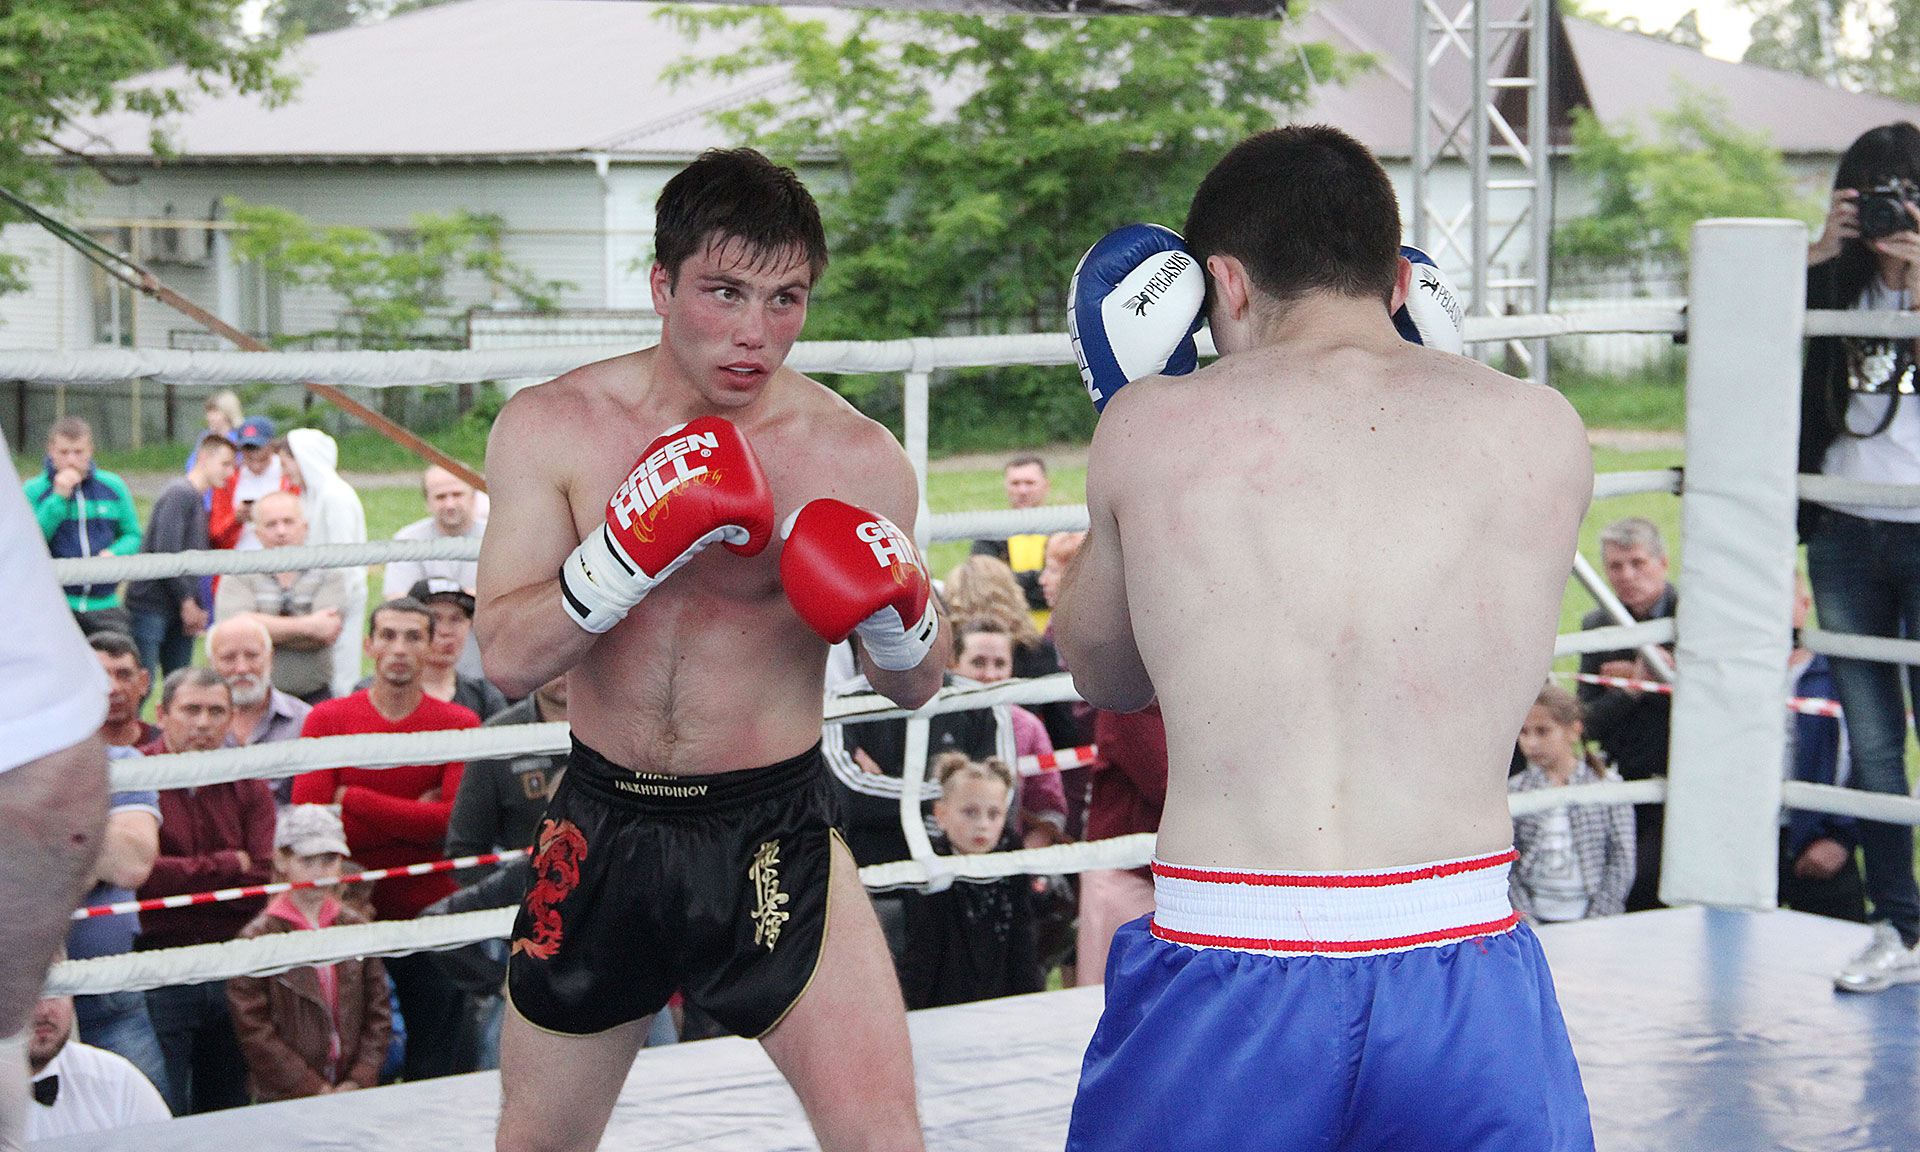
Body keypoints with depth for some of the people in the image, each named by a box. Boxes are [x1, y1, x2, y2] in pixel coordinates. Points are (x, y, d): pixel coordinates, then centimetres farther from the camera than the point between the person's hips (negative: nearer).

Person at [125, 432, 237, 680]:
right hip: (151, 606, -9)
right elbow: (166, 551, -19)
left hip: (182, 612, 9)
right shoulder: (179, 494, -10)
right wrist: (187, 601, -12)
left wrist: (199, 607, 7)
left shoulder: (200, 501, 19)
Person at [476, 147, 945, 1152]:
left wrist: (900, 612, -21)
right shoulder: (552, 429, -6)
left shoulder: (857, 459, -9)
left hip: (773, 833, -2)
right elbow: (507, 657, -14)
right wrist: (632, 549, -27)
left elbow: (912, 689, 2)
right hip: (604, 826, 2)